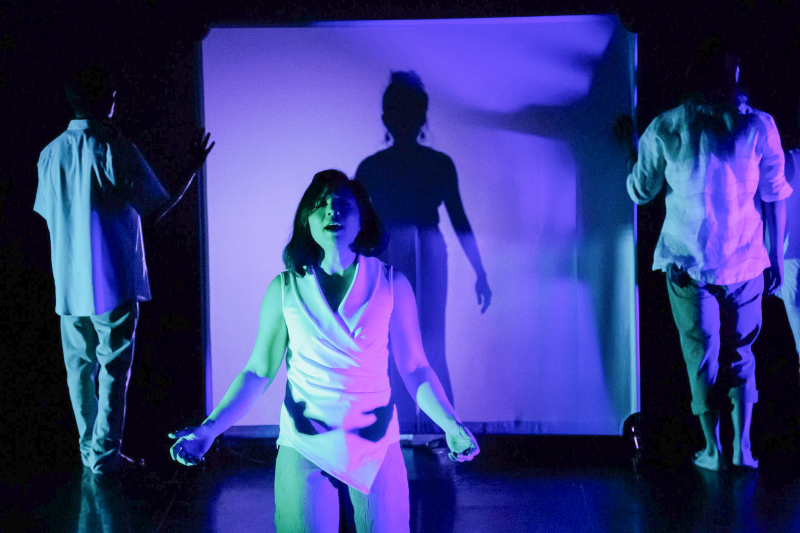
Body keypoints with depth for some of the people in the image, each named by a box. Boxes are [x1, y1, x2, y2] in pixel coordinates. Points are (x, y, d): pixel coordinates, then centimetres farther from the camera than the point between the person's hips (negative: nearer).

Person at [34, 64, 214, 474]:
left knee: (79, 368, 13)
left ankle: (89, 449, 21)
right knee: (113, 368, 3)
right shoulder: (117, 150, -12)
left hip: (69, 284, 5)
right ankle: (105, 454, 6)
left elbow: (47, 213, 13)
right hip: (113, 282, -5)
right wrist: (193, 168, 4)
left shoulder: (50, 154, 3)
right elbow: (158, 207, -7)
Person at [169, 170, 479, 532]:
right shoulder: (285, 288, -3)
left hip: (375, 445, 0)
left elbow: (414, 368, -2)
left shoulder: (391, 283, -4)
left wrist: (449, 424, -16)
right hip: (304, 445, 0)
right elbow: (258, 372, -1)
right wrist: (209, 429, -12)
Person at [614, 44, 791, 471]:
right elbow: (775, 196, 0)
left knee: (701, 354, 9)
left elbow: (640, 191, 6)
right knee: (740, 354, 13)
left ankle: (713, 450, 10)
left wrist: (630, 149, 23)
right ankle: (743, 448, 11)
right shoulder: (758, 126, -4)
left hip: (687, 263, 0)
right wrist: (775, 255, 9)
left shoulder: (664, 129, -4)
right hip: (744, 261, 1)